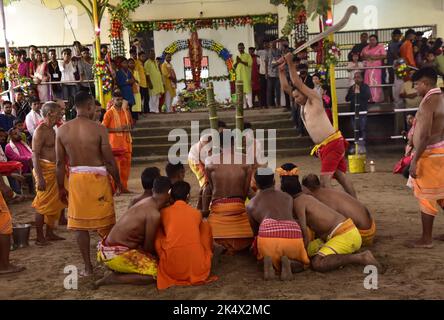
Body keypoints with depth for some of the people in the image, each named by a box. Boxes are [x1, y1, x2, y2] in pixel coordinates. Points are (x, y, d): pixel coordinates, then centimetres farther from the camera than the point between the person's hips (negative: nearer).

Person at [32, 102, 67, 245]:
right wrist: (40, 178, -27)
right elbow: (35, 155, -21)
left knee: (55, 202, 15)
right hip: (45, 169, -9)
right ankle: (39, 237, 8)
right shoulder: (40, 131, -16)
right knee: (43, 204, -2)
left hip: (54, 169, 9)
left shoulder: (51, 129, 12)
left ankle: (50, 233, 26)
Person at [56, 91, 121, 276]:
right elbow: (109, 160, -10)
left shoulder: (62, 130, -2)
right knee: (105, 222, 13)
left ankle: (88, 267, 14)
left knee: (80, 224, 10)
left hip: (76, 178, 3)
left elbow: (60, 163, 1)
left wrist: (61, 187, 11)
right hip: (97, 177, -2)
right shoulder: (98, 129, -12)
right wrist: (118, 181, 3)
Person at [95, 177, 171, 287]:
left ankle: (118, 272, 10)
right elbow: (148, 246, -11)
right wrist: (158, 256, 8)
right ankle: (112, 279, -7)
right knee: (156, 273, -11)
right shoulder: (154, 214, -21)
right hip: (116, 254, -10)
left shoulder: (145, 202, 6)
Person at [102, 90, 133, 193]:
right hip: (115, 143, -6)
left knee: (126, 165, 8)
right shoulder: (109, 113, -5)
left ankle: (124, 187, 18)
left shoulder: (126, 112, 13)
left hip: (126, 143, 6)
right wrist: (117, 129, -16)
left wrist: (129, 128, 4)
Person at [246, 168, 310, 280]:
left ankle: (268, 261, -2)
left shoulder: (251, 205, 25)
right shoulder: (288, 198, 30)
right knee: (300, 264, 30)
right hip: (293, 233, 1)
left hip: (268, 233, -1)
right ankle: (287, 262, -5)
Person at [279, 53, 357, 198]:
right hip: (323, 147, 9)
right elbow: (286, 87, 15)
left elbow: (297, 83, -15)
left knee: (325, 178, -17)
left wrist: (290, 63, -11)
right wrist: (281, 71, 8)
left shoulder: (315, 100, -7)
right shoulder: (302, 105, 14)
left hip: (333, 144, -9)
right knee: (341, 177, 12)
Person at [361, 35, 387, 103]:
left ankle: (377, 98, -9)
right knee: (368, 83, -6)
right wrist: (366, 57, -1)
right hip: (368, 68, 4)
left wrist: (374, 57, -11)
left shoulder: (380, 47, 5)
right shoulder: (366, 48, 18)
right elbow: (362, 56, 20)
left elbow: (384, 56, -4)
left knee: (376, 83, -10)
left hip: (377, 68, -4)